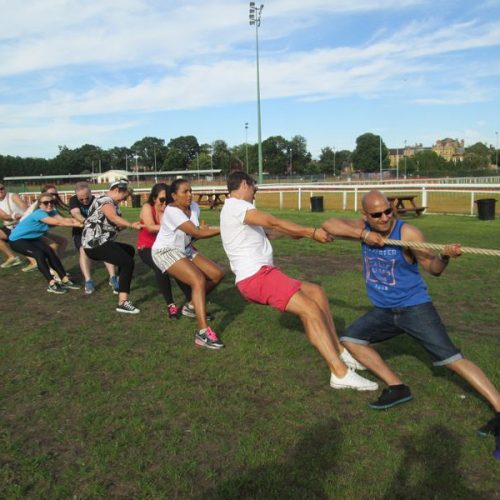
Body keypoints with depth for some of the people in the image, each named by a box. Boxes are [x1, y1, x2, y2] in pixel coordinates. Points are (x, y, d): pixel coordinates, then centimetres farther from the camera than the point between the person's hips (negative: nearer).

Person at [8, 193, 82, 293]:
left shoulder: (52, 211, -9)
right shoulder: (39, 213, -33)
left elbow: (63, 219, -27)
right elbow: (57, 222, -43)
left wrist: (78, 221, -45)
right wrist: (76, 224, -46)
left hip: (33, 238, 8)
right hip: (17, 240, -8)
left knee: (50, 253, -7)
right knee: (39, 254, -26)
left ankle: (65, 280, -4)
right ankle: (52, 284, -24)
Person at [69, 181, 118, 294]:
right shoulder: (73, 200, -15)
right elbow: (75, 213, -35)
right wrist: (85, 221, -56)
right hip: (81, 232, 0)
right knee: (84, 250, -28)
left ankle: (112, 278, -28)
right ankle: (88, 281, -32)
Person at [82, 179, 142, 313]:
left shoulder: (111, 203, 20)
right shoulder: (105, 201, -11)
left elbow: (116, 225, 8)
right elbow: (113, 217, -34)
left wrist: (130, 225, -10)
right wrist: (131, 225, -47)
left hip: (100, 243, 10)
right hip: (95, 244, -10)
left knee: (129, 250, 27)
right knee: (128, 262, -21)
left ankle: (121, 283, 36)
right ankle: (122, 303, -28)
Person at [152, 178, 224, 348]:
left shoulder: (194, 207, -2)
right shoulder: (172, 211, -24)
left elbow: (197, 230, 14)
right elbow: (196, 233, -28)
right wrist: (223, 229, -28)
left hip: (185, 249, 8)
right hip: (166, 252, -8)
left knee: (217, 274, -1)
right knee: (199, 281, -28)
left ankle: (194, 305, 22)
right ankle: (203, 333, -34)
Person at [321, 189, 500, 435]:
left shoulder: (407, 232, -19)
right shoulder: (363, 228, -4)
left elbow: (433, 268, -17)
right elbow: (329, 225, -14)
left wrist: (444, 256, -40)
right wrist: (363, 235, -25)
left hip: (414, 307, -6)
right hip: (383, 310, 6)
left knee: (451, 359, -13)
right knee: (349, 340, 0)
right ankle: (397, 388, 4)